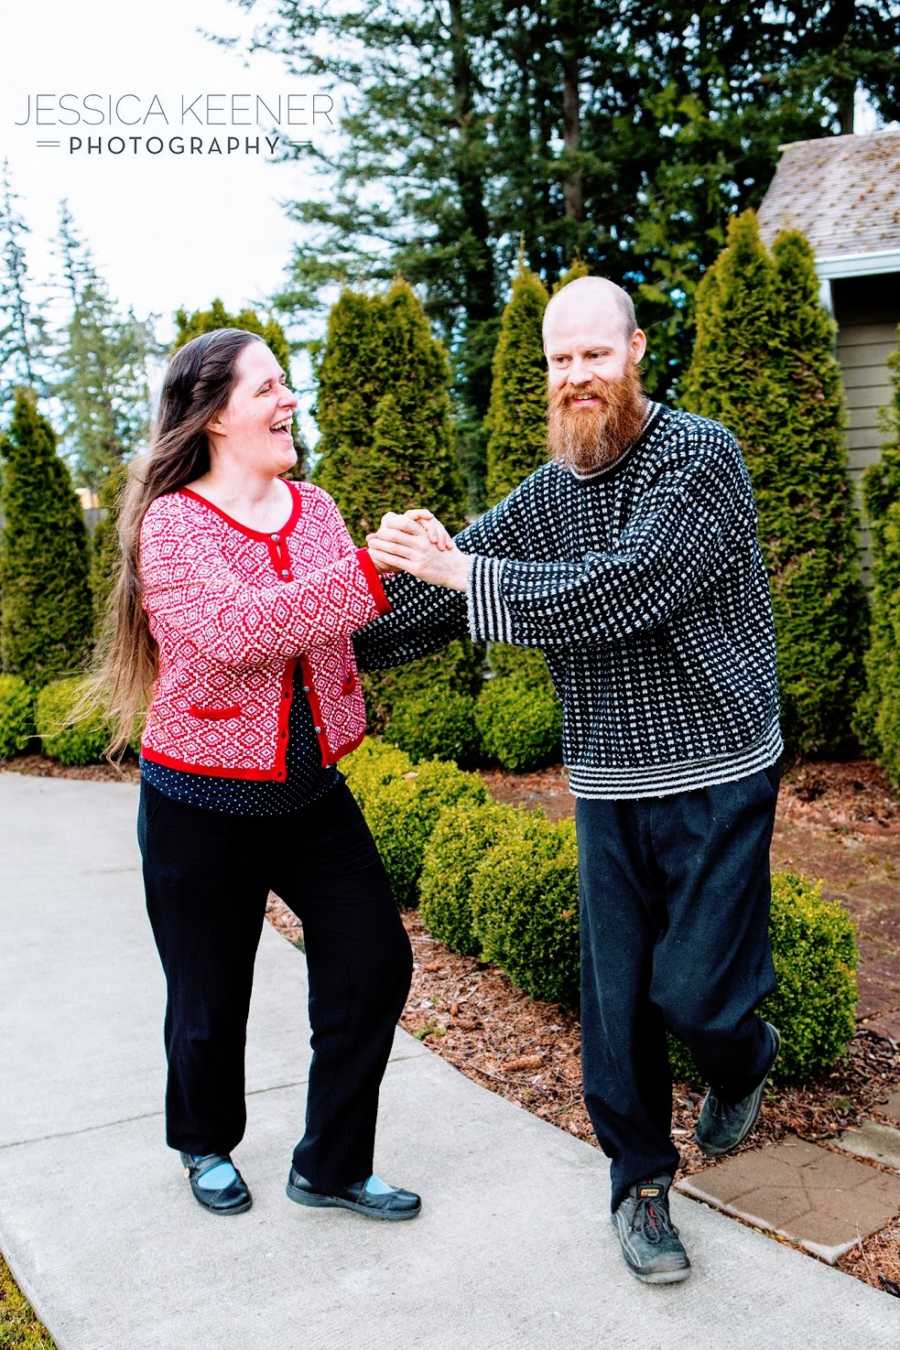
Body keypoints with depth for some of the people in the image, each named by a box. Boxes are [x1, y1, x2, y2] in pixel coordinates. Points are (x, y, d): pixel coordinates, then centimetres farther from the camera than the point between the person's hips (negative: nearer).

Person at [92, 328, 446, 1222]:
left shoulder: (314, 509, 4)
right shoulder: (173, 525, -14)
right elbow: (233, 630, -32)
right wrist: (370, 569, -36)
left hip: (313, 792, 5)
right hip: (204, 807, -5)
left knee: (374, 964, 3)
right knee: (212, 998, 11)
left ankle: (332, 1165, 23)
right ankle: (205, 1145, 41)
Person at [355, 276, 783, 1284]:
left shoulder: (700, 456, -12)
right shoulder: (547, 493, 7)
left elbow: (621, 593, -25)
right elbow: (447, 578, 15)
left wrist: (462, 573, -24)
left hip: (716, 777, -4)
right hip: (607, 786, 5)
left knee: (693, 990, -2)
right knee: (615, 997, 8)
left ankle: (744, 1058, 35)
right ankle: (640, 1182, 28)